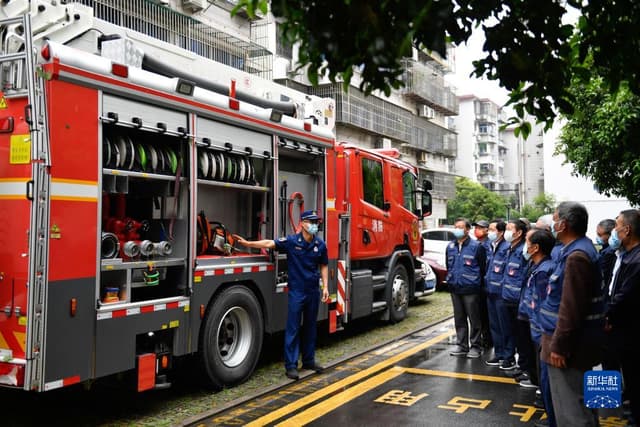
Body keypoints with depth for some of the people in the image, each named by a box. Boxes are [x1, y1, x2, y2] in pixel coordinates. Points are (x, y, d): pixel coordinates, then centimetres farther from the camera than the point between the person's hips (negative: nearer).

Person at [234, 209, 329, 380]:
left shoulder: (320, 245, 2)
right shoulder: (292, 241, -9)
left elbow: (323, 266, 11)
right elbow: (269, 243, -16)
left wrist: (325, 287, 5)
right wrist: (247, 243, -25)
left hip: (313, 291, 4)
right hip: (296, 291, -4)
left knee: (310, 327, 13)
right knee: (293, 328, -2)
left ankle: (308, 360, 26)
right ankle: (291, 365, 4)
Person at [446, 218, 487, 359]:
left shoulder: (476, 246, -8)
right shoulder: (450, 247, 10)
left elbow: (483, 268, -5)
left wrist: (478, 283, -4)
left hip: (471, 289, -6)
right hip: (455, 289, 6)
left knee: (474, 319, 3)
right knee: (459, 319, 13)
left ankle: (475, 346, 12)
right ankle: (461, 345, 22)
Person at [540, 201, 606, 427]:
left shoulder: (576, 256, -22)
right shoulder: (581, 249, 11)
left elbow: (571, 308, -25)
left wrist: (559, 345, -19)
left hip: (570, 343, -10)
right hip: (578, 339, 10)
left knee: (571, 408, -2)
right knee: (580, 401, 21)